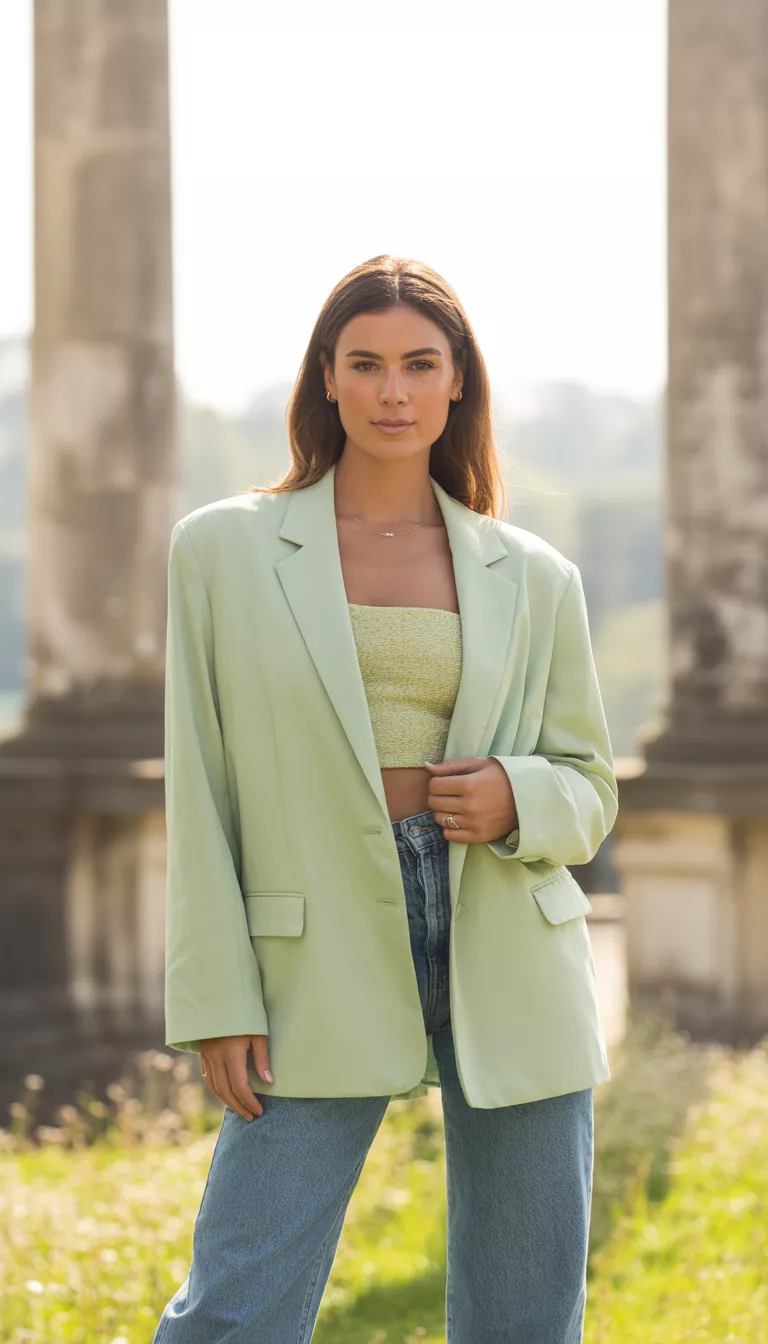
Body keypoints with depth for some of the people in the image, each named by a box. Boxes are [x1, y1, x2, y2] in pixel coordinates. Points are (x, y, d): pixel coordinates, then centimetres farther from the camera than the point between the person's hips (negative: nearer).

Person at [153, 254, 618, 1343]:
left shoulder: (533, 578, 8)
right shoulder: (223, 549, 3)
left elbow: (589, 788, 14)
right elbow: (198, 795, 1)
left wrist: (516, 801, -9)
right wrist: (217, 999, -6)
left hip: (511, 960, 2)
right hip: (321, 966, -2)